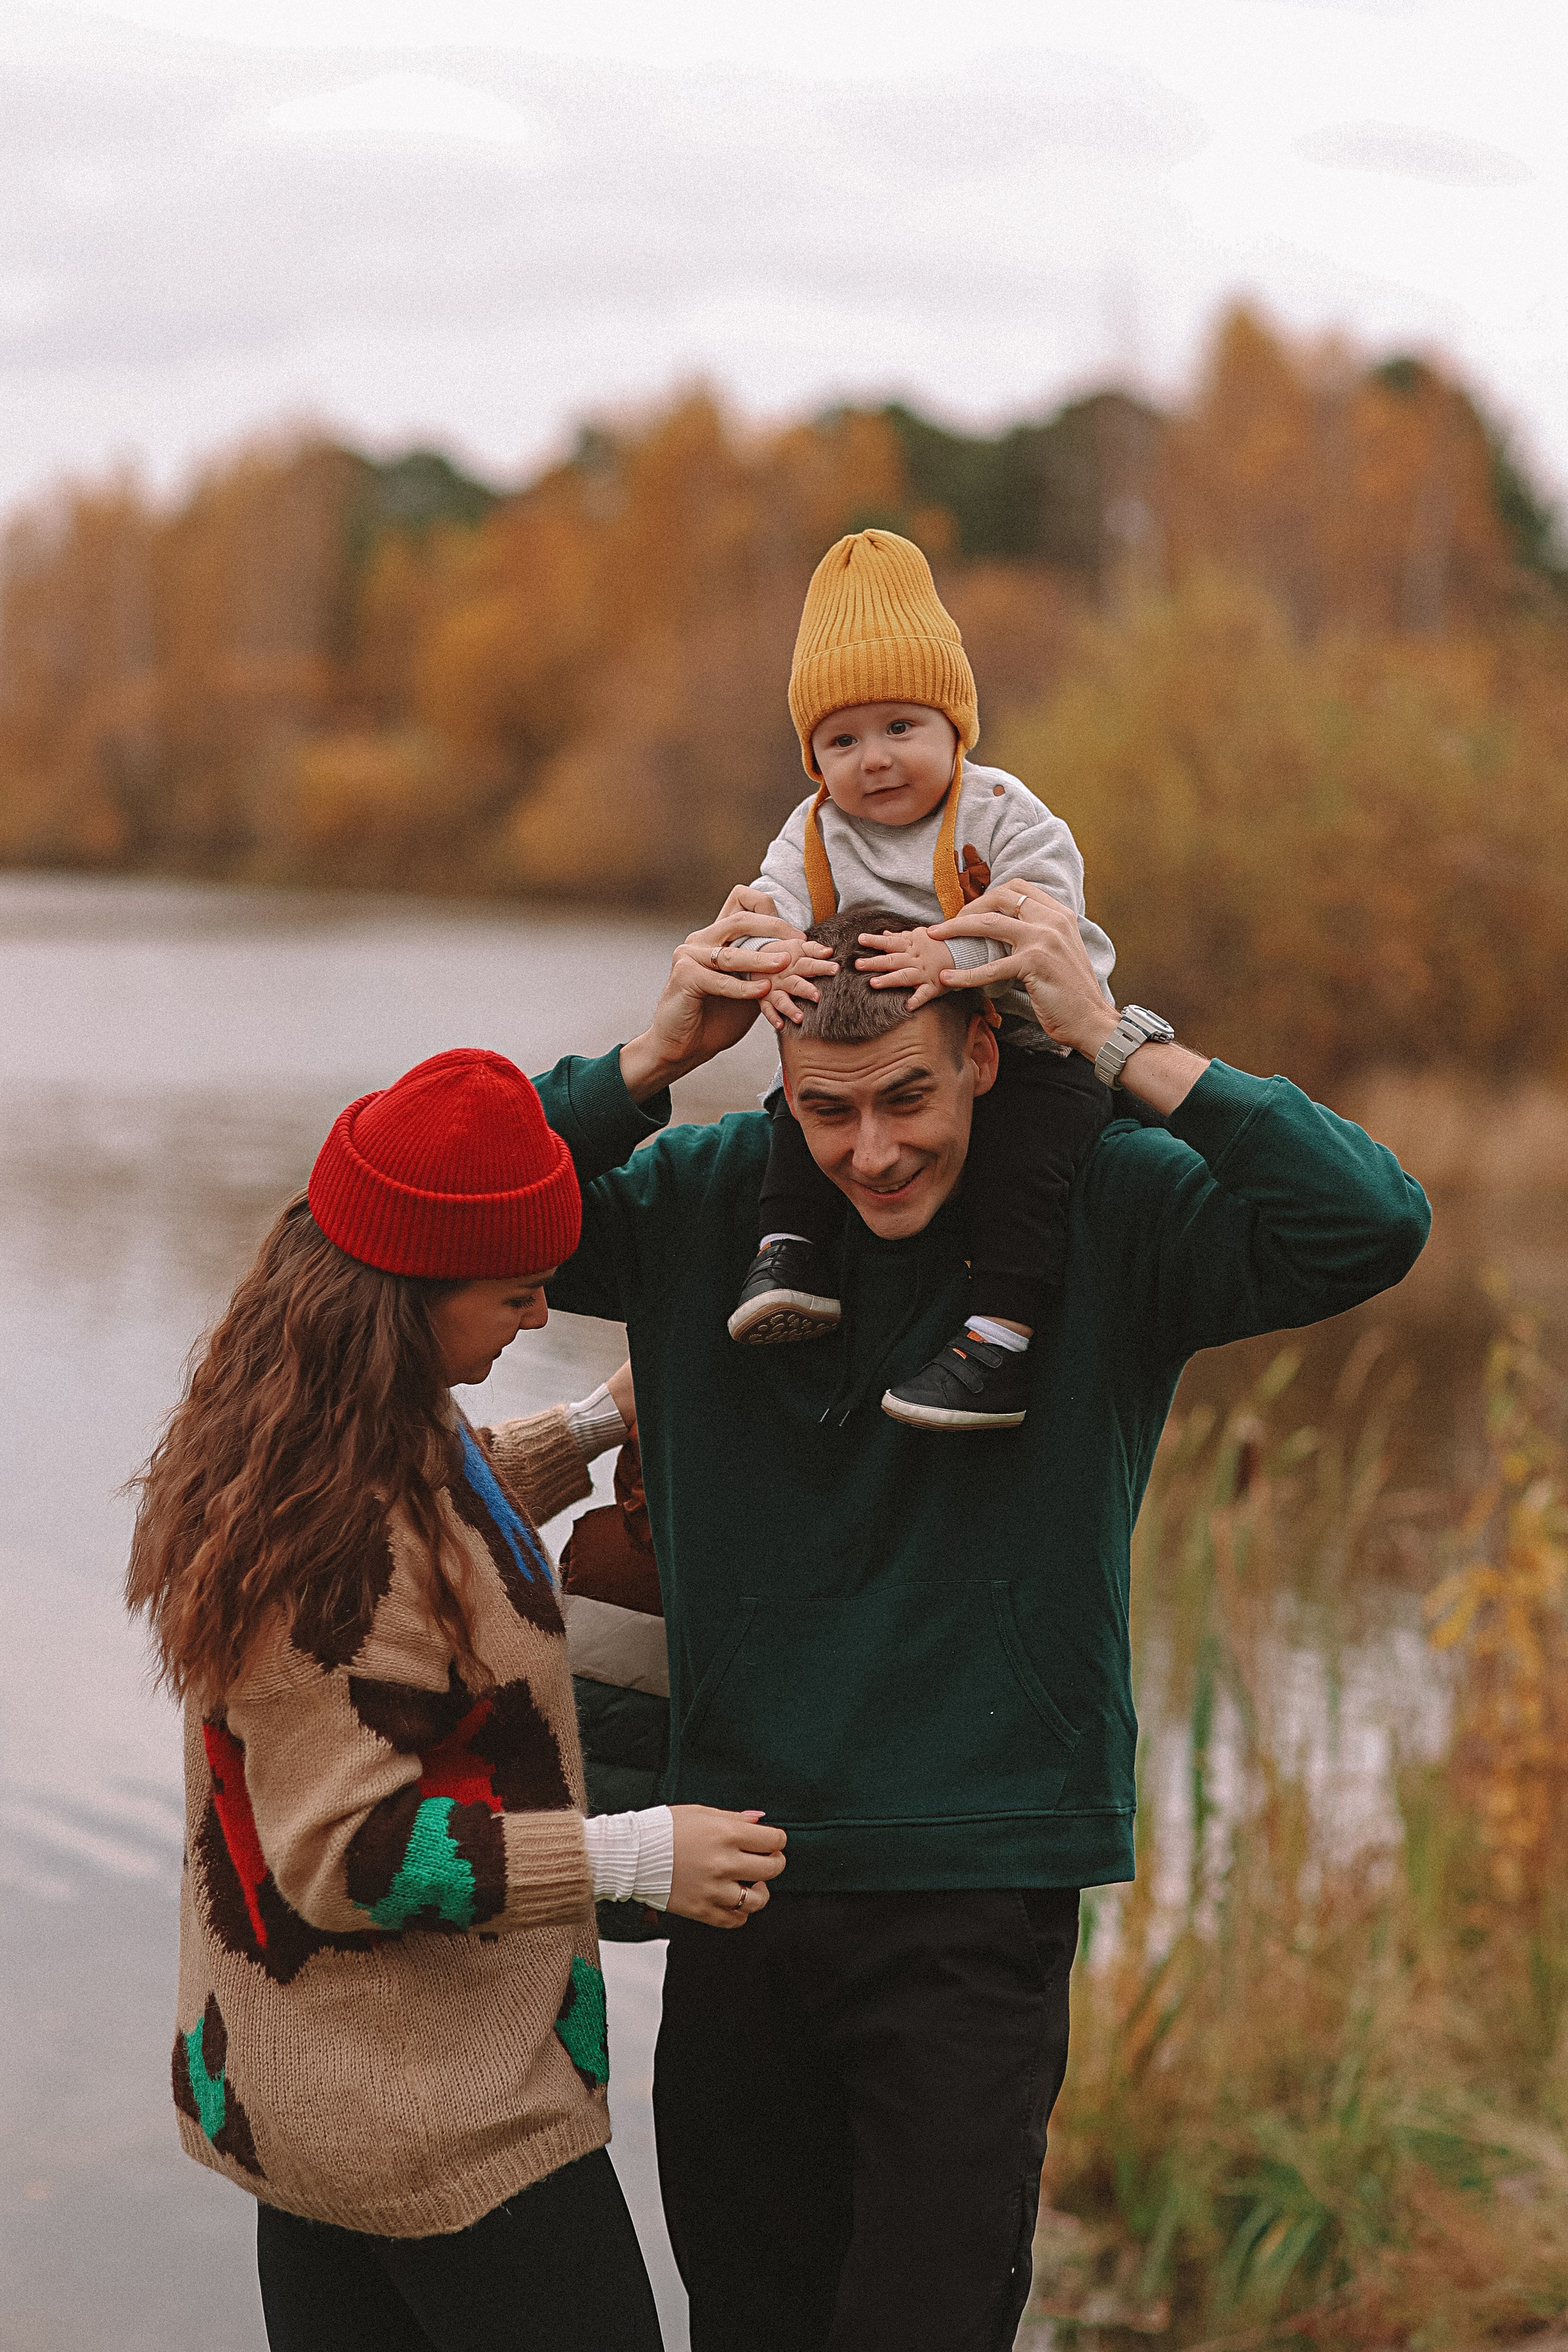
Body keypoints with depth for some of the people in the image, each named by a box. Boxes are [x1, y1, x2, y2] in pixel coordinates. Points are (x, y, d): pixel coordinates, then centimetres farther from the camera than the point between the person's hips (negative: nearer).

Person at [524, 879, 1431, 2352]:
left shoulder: (1106, 1210, -8)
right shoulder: (710, 1201, 2)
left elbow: (1371, 1229, -20)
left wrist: (1115, 1043, -24)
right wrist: (653, 1058, -16)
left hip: (976, 1890, -3)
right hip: (736, 1855, 4)